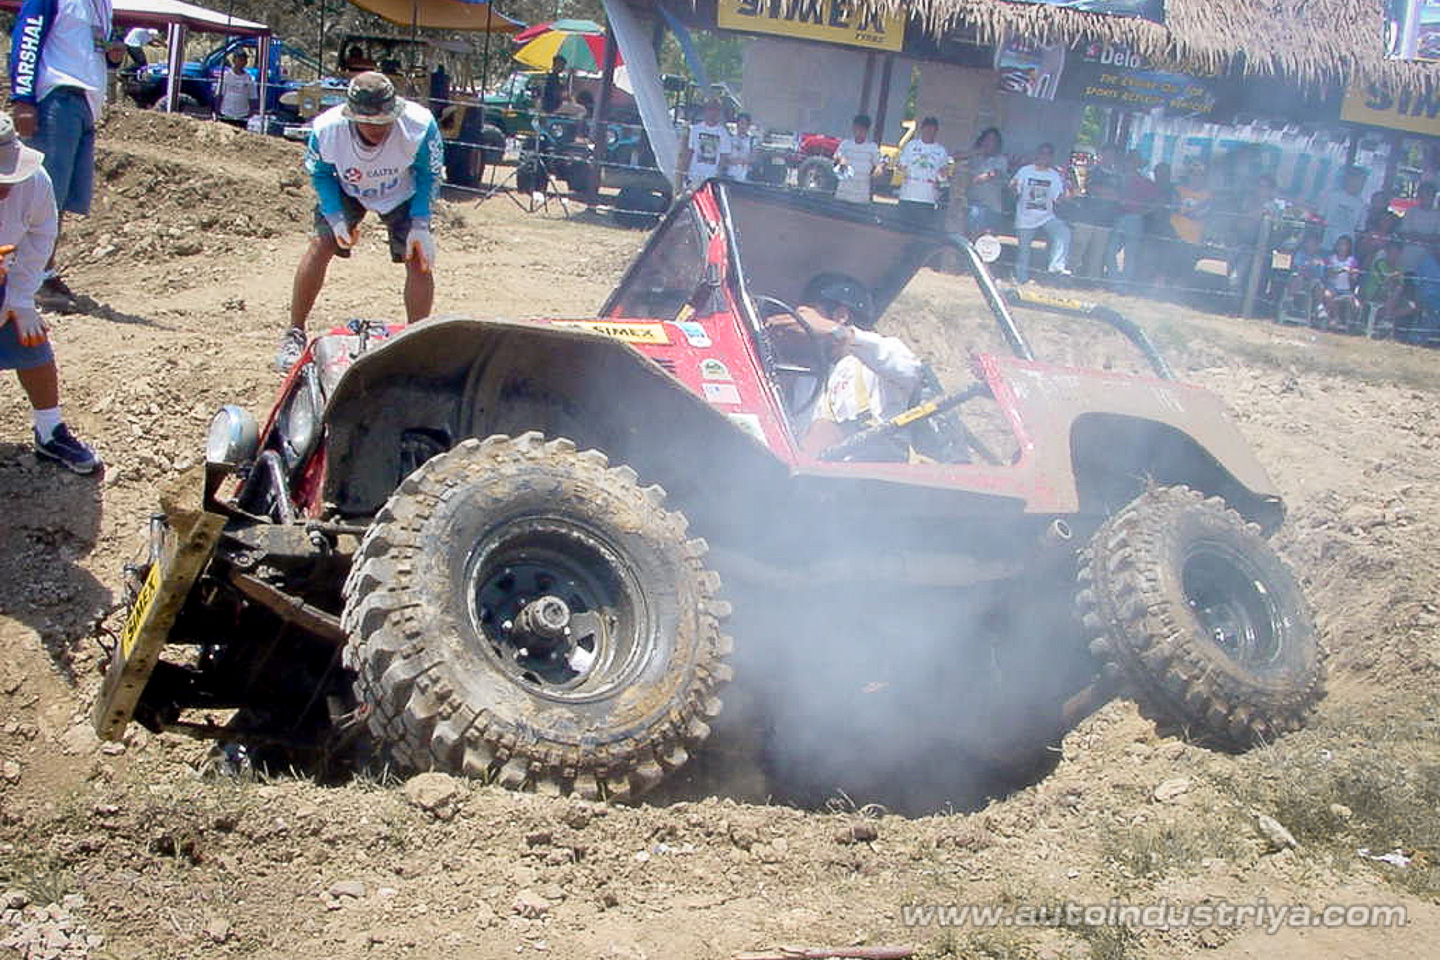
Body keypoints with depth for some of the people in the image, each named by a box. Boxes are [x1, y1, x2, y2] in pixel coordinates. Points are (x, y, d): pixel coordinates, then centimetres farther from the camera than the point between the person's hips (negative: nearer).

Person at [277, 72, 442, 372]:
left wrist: (420, 225, -21)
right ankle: (294, 335, -2)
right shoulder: (326, 129, -33)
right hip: (346, 190, 0)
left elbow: (429, 175, -15)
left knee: (419, 258, -15)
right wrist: (335, 217, -22)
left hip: (402, 193, 0)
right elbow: (319, 174, -10)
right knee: (320, 244, -15)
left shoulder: (420, 126, -36)